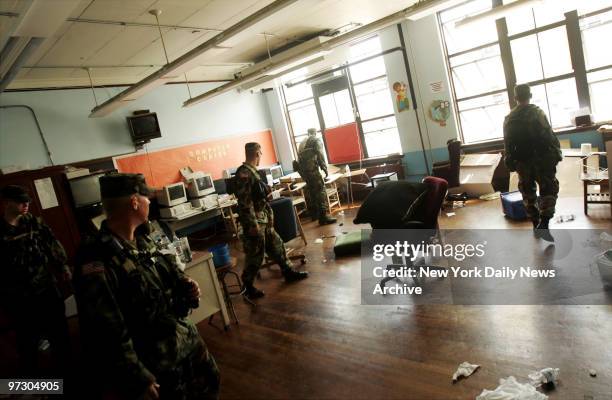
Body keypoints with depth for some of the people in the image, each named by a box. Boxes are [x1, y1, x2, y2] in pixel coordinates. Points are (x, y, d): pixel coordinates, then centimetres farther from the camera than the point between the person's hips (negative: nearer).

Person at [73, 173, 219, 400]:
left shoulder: (142, 240, -1)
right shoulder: (97, 262, -28)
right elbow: (108, 335, -26)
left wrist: (185, 286, -5)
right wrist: (139, 381, -18)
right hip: (156, 364, -8)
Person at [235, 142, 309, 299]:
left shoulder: (252, 171, 9)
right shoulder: (244, 173, -20)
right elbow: (245, 201, -24)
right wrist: (252, 224, -23)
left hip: (264, 219, 9)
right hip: (255, 221, -9)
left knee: (276, 245, 18)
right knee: (255, 256, 1)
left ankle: (289, 272, 32)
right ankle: (247, 287, 16)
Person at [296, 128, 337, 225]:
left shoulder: (302, 142, 28)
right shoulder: (316, 140, 7)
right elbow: (319, 155, -6)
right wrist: (325, 168, -3)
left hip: (301, 169, 8)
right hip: (311, 168, -8)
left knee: (311, 190, 19)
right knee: (320, 190, -9)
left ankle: (314, 214, 27)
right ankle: (324, 217, -14)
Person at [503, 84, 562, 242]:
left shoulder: (509, 119, 4)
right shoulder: (537, 112, -9)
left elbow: (507, 144, 6)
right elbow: (549, 136, -12)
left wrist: (511, 163, 12)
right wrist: (557, 154, -4)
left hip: (522, 162, 4)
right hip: (542, 159, -4)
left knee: (528, 193, 13)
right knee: (548, 190, 2)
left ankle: (536, 225, 21)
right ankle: (544, 224, -13)